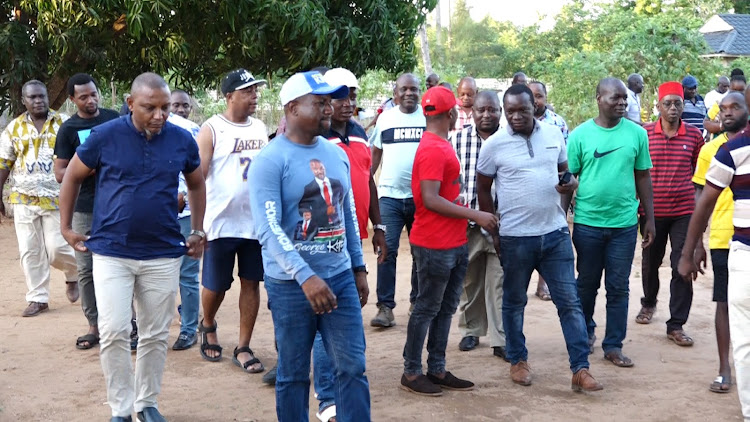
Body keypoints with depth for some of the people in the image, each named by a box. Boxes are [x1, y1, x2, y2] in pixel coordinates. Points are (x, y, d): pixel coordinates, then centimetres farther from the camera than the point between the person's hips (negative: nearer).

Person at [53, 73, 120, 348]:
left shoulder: (113, 118, 6)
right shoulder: (68, 130, -1)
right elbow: (60, 174, -3)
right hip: (85, 209, -1)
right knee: (86, 269, 4)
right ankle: (94, 326, 14)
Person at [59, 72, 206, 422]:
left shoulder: (182, 140, -2)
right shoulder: (105, 136, -8)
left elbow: (196, 184, 16)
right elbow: (72, 177, 6)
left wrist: (198, 231, 13)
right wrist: (66, 227, 6)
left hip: (163, 255, 2)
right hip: (111, 253, -2)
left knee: (156, 335, 9)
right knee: (114, 332, -7)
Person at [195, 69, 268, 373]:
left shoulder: (260, 128, 9)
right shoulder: (212, 130, -7)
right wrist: (198, 224, -15)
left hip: (256, 222, 4)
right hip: (221, 223, -4)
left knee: (251, 283, 5)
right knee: (215, 286, 7)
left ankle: (243, 348, 14)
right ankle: (208, 326, 37)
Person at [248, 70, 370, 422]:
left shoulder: (337, 154, 9)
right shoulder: (270, 160, -11)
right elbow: (268, 229, -20)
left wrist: (359, 268, 15)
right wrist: (306, 276, -27)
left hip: (340, 277, 5)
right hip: (292, 284, -5)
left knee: (353, 368, 5)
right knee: (294, 374, 8)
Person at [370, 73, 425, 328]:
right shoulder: (385, 118, 6)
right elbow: (375, 153, 12)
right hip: (389, 194, 0)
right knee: (387, 250, -5)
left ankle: (418, 302, 25)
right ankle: (385, 307, 0)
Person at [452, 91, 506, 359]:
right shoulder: (458, 139, 3)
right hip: (467, 222, 1)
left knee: (500, 283, 1)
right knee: (469, 280, 13)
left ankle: (500, 339, 7)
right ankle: (471, 330, 28)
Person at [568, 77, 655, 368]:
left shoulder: (637, 133, 1)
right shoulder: (580, 135, -3)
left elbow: (643, 177, 7)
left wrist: (649, 219, 7)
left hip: (624, 224, 1)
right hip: (587, 222, -1)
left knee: (618, 287, 6)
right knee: (587, 284, 13)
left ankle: (613, 345, 17)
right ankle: (585, 332, 35)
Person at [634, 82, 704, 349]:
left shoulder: (694, 136, 0)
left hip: (684, 212, 0)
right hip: (652, 211, 0)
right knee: (650, 263, 16)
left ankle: (676, 325, 5)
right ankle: (648, 303, 44)